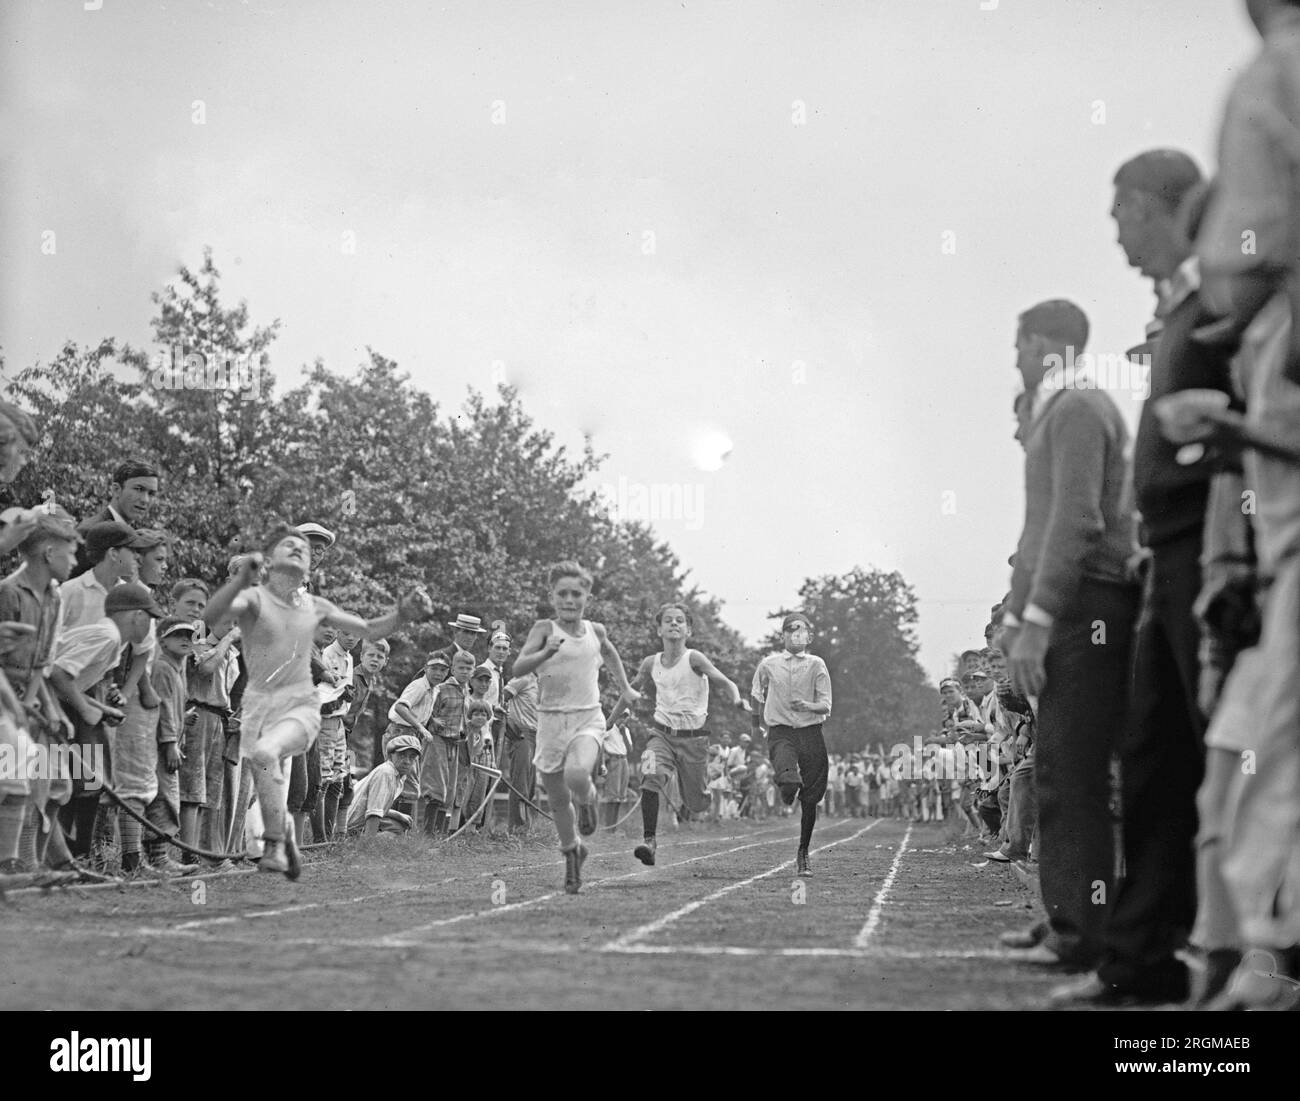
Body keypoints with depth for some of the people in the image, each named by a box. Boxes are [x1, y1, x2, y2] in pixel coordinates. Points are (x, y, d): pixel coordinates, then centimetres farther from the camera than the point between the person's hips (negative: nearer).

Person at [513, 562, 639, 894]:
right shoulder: (545, 629, -4)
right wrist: (546, 652, -34)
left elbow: (609, 652, 31)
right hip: (551, 719, 0)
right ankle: (571, 854, 32)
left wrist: (625, 687, 31)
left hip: (588, 719, 0)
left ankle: (587, 799, 6)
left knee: (577, 775, -30)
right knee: (558, 799, 8)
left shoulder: (595, 630, 6)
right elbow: (518, 668, -18)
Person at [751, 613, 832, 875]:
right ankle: (786, 793, -6)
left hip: (811, 733, 1)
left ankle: (803, 854, 19)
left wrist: (807, 706, -21)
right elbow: (757, 695, 25)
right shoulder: (768, 665, 7)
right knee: (790, 781, -37)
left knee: (810, 799, 4)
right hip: (781, 733, -1)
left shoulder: (816, 665, 4)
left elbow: (826, 706, -2)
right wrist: (756, 723, 25)